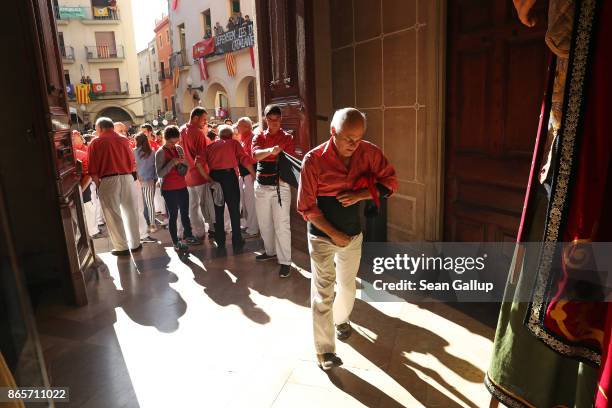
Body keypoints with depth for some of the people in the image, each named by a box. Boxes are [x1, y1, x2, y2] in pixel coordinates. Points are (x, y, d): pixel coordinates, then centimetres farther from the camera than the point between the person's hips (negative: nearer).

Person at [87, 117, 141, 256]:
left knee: (113, 215, 6)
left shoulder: (96, 143, -1)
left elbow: (93, 170, -6)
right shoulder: (123, 140, 8)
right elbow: (133, 164, 6)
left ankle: (122, 247, 12)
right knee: (130, 212, 13)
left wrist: (98, 184, 5)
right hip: (126, 178, 3)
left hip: (108, 180, -3)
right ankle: (135, 244, 22)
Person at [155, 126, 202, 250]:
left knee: (185, 213, 14)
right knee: (173, 215, 1)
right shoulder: (160, 153, -9)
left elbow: (185, 168, 16)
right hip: (169, 189, -5)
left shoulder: (179, 148, 6)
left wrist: (183, 162, -7)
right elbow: (159, 174, -16)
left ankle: (188, 236, 30)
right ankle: (176, 242, 10)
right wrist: (172, 162, -24)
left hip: (182, 187, 5)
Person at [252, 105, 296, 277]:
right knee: (264, 222, 16)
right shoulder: (259, 137, 5)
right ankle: (270, 251, 36)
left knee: (282, 225, -6)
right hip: (261, 185, 4)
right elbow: (255, 154, -15)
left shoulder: (287, 138, 1)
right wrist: (270, 150, -37)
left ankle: (285, 261, 2)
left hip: (280, 185, -4)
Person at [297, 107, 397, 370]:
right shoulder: (314, 160, -18)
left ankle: (341, 319, 51)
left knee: (347, 285, 21)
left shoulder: (369, 152, -9)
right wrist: (335, 234, -15)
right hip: (322, 235, -4)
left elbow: (390, 182, -4)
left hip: (353, 232, 4)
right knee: (323, 292, 0)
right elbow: (306, 207, -15)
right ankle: (325, 351, 14)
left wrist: (360, 195, -20)